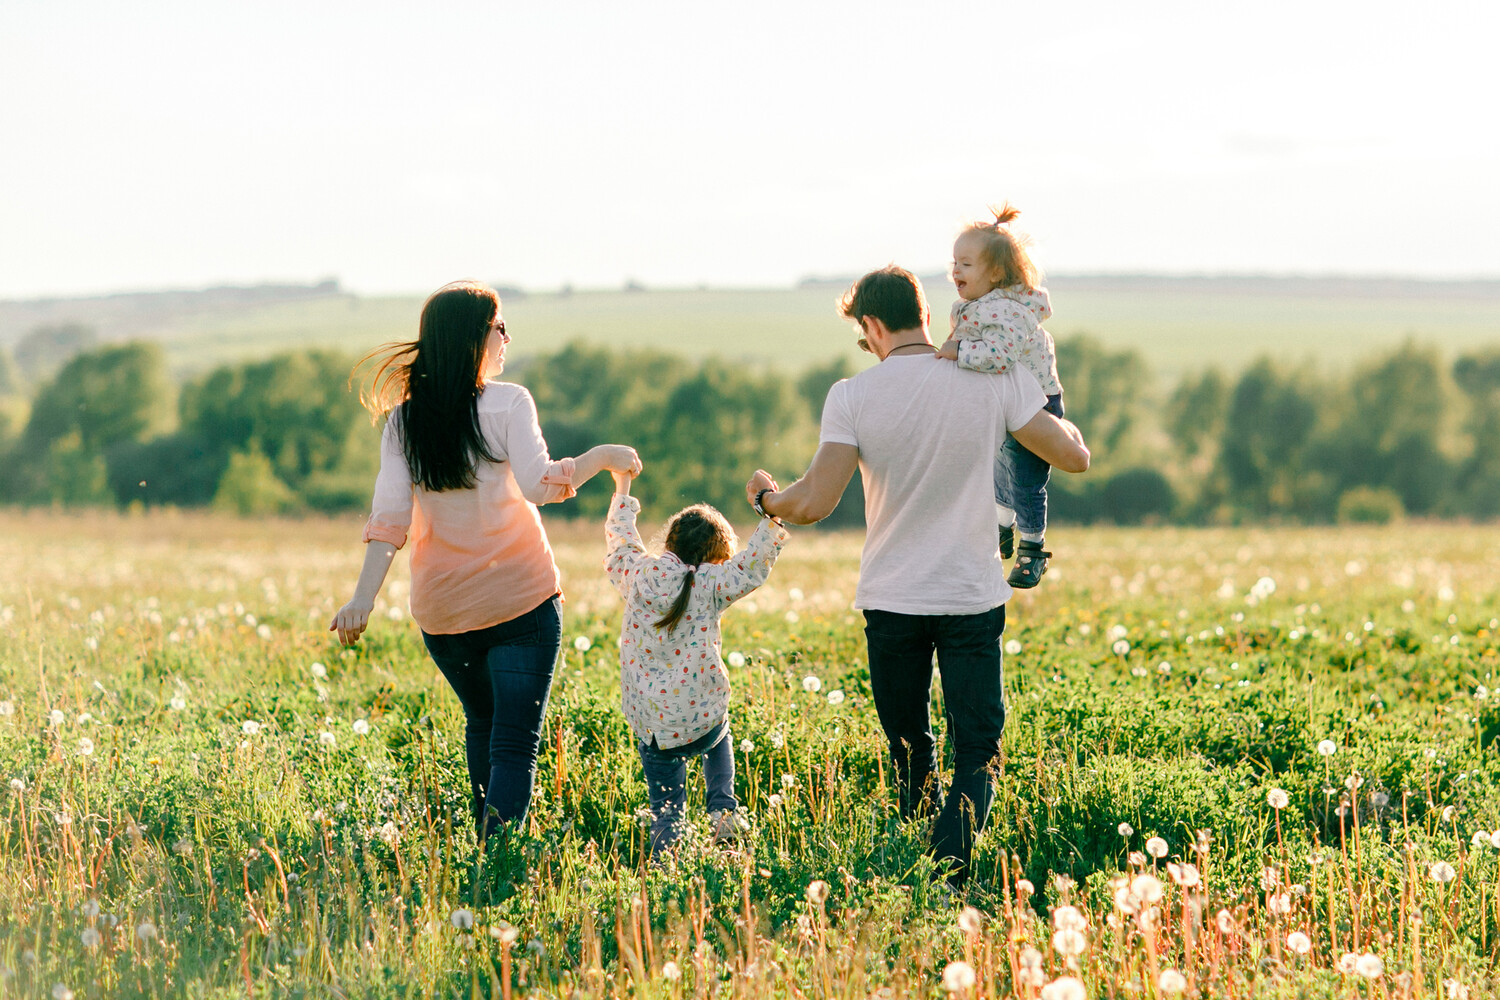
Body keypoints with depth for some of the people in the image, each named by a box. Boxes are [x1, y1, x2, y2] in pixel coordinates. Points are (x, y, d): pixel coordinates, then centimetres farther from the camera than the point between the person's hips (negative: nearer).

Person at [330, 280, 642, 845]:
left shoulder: (403, 421, 2)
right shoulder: (508, 403, -10)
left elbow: (389, 516, -7)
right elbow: (540, 484, -22)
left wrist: (363, 598, -11)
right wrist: (602, 457, -9)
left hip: (442, 610, 5)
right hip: (521, 601, -4)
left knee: (482, 724, 26)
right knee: (514, 745, -6)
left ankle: (486, 848, 32)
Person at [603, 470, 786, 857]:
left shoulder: (638, 574, -1)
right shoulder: (710, 583, -9)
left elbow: (619, 538, 17)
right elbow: (754, 563, -1)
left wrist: (622, 491, 31)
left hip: (651, 723, 1)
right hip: (702, 720, -1)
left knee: (665, 809, 10)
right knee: (719, 740, 34)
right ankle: (724, 808, 19)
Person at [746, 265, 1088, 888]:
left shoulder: (852, 397, -9)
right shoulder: (996, 381, -6)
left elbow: (813, 504, -17)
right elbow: (1073, 456, -3)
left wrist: (765, 498, 5)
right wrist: (1059, 418, 20)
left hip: (891, 601, 0)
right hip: (974, 599, 0)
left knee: (909, 749, 17)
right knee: (977, 748, 4)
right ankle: (948, 875, -14)